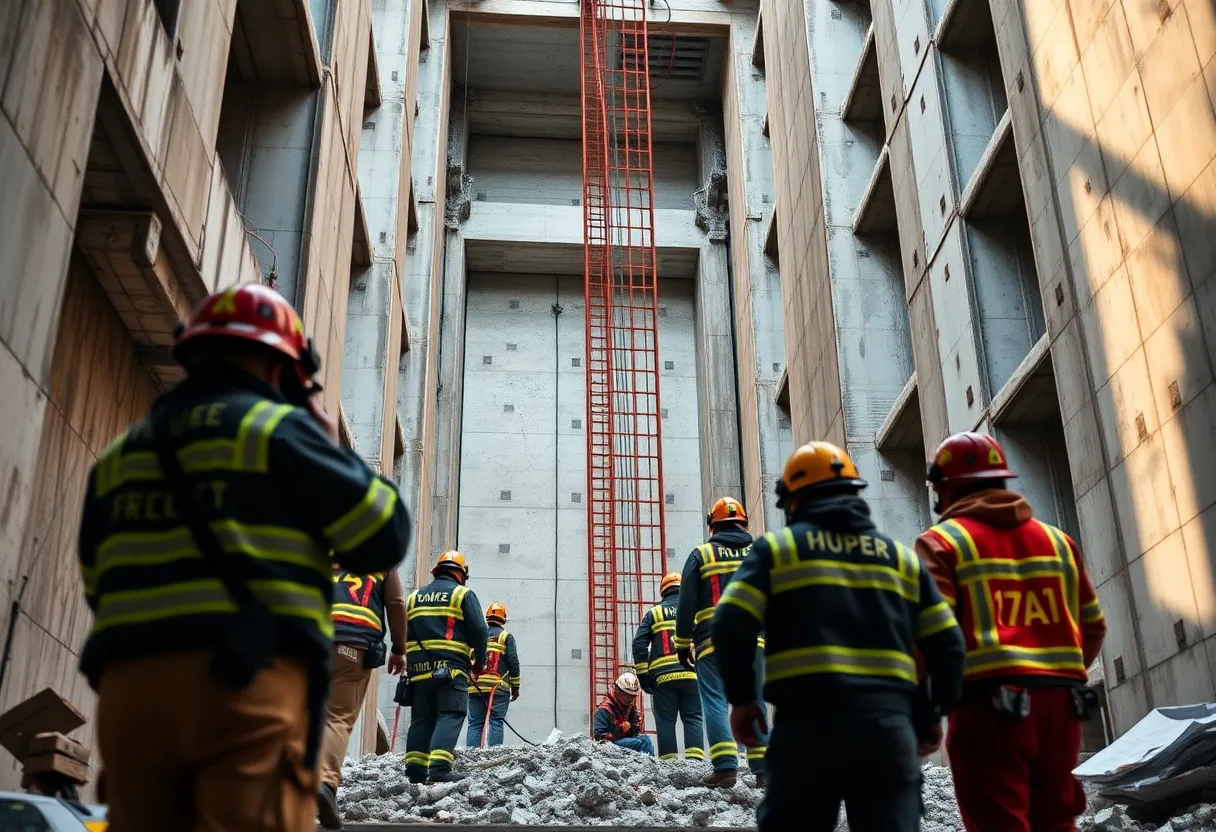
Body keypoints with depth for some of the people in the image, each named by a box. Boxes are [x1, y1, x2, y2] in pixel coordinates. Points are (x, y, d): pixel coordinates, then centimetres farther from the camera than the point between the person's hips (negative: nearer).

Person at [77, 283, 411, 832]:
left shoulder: (118, 456, 22)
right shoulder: (278, 428, 4)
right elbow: (384, 537, 3)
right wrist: (331, 451, 16)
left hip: (127, 687, 6)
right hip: (248, 680, -6)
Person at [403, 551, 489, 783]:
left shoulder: (415, 596, 19)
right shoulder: (463, 594, 3)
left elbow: (405, 634, 18)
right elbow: (478, 631, -4)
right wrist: (480, 661, 9)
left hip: (419, 668, 5)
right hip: (451, 668, -5)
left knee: (421, 719, 11)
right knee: (450, 716, -7)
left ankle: (415, 768, 5)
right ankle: (439, 768, -20)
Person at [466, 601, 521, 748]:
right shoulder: (506, 637, 4)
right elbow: (513, 663, -1)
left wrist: (466, 685, 21)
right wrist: (515, 687, 5)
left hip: (475, 688, 4)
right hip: (498, 688, -3)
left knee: (475, 723, 6)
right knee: (496, 722, -5)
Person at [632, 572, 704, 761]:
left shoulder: (654, 613, 12)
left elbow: (639, 644, 3)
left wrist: (643, 674, 5)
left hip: (663, 676, -1)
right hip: (693, 674, 1)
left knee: (666, 721, 4)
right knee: (693, 718, 4)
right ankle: (695, 757, -10)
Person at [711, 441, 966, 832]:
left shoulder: (777, 548, 7)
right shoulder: (902, 557, 18)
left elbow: (731, 625, -5)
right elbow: (947, 644, 14)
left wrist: (742, 698, 6)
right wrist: (934, 710, 25)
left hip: (807, 721, -2)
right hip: (889, 724, 3)